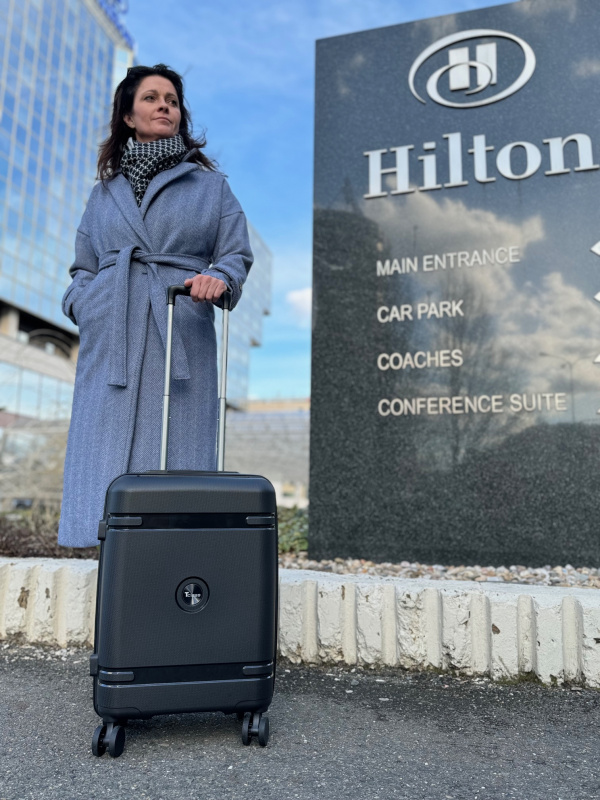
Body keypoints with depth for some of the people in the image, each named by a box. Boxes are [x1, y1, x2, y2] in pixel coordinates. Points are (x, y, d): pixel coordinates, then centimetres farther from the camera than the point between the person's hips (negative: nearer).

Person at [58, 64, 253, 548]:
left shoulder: (210, 184, 17)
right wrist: (83, 305, 1)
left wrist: (219, 278, -15)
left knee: (175, 445, -6)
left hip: (181, 333, -2)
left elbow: (237, 254, 8)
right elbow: (84, 267, 22)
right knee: (107, 444, -3)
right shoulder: (105, 190, 22)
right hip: (110, 337, 2)